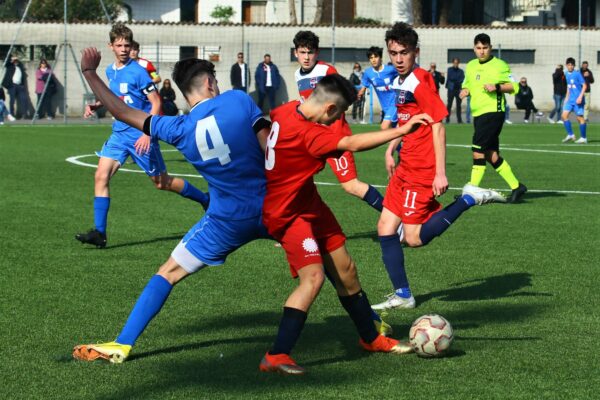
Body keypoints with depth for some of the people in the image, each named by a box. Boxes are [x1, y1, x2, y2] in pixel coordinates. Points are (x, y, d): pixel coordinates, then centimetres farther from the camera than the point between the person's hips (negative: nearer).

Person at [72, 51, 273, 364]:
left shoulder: (179, 129, -4)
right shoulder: (239, 100, -7)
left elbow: (121, 112, 1)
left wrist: (90, 73, 9)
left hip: (227, 221, -1)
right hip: (271, 207, 1)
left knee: (168, 273, 8)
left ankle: (122, 344, 5)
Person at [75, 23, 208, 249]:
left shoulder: (137, 71, -14)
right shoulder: (110, 71, 8)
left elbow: (156, 103, -15)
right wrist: (96, 105, 10)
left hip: (140, 135, -6)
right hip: (119, 133, 6)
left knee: (161, 183, 5)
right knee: (101, 177, -9)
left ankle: (205, 200, 27)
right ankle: (99, 233, -8)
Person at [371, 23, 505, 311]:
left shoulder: (421, 81, -14)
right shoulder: (397, 84, 11)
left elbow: (438, 126, -17)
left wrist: (440, 173, -20)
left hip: (422, 172, -9)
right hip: (405, 168, 9)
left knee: (414, 238, -11)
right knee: (385, 229, 6)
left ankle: (469, 199, -2)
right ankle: (402, 295, 12)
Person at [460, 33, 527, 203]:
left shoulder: (499, 65, -4)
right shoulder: (471, 66, 16)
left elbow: (514, 86, -5)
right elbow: (467, 84, 28)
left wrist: (497, 87, -20)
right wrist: (465, 91, 6)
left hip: (493, 112, -8)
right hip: (477, 113, 8)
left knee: (478, 151, -13)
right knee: (492, 155, 8)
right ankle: (516, 186, 17)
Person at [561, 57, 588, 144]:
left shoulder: (577, 74, -12)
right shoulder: (566, 74, 9)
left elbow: (584, 85, -12)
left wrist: (580, 97, -20)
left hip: (578, 100, -7)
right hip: (570, 99, 7)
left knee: (580, 118, -3)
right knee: (564, 115, -2)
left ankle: (583, 138, 7)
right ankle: (570, 135, 9)